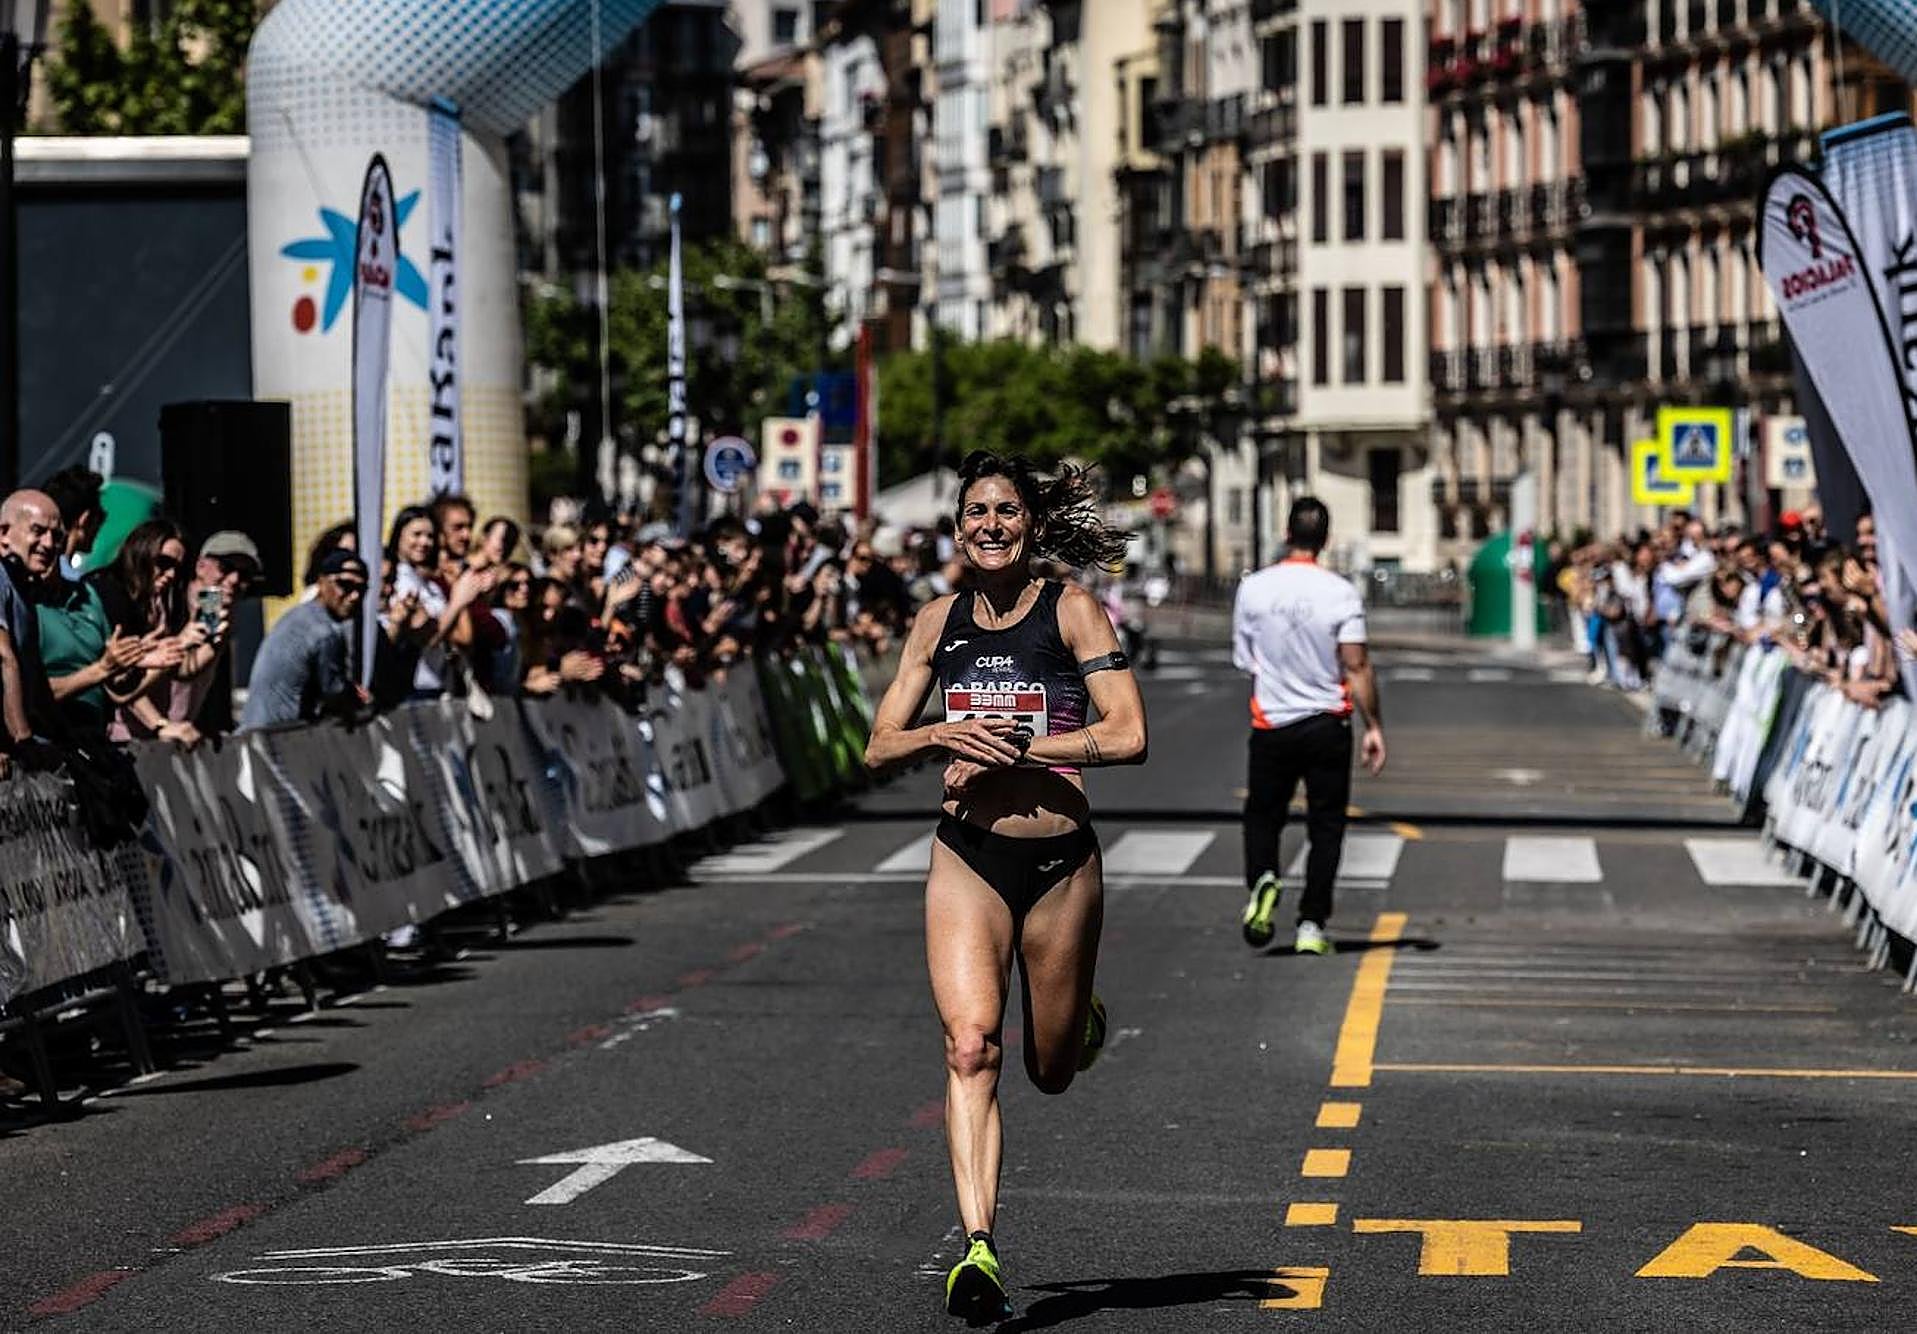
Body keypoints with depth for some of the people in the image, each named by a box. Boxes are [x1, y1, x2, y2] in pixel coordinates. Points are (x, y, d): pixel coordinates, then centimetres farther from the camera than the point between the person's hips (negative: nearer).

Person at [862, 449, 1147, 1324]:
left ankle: (1082, 1014, 48)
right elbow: (879, 747, 10)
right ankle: (978, 1245, -22)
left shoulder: (1071, 612, -4)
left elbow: (1128, 736, -13)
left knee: (1052, 1068, 11)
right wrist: (943, 736, -11)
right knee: (970, 1045, -18)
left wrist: (1013, 748, -15)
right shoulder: (939, 622, 8)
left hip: (1061, 860, -2)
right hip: (967, 860, 2)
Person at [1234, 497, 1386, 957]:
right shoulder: (1341, 593, -10)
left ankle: (1262, 879, -13)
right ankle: (1311, 926, 3)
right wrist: (1375, 727, -5)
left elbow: (1242, 659, 6)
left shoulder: (1253, 588, -5)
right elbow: (1357, 666, -11)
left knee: (1262, 815, 16)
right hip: (1327, 726, -1)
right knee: (1325, 825, 8)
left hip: (1270, 725, 1)